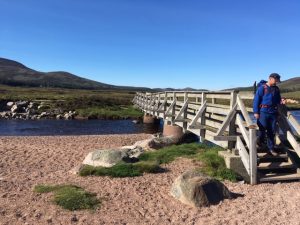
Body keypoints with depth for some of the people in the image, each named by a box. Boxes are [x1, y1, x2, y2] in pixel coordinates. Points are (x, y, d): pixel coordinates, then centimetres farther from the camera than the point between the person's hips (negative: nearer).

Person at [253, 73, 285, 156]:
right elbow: (256, 100, -9)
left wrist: (281, 101, -3)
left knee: (272, 132, 8)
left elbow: (277, 99, 22)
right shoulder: (262, 87, -7)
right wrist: (256, 112, -12)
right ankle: (260, 142, 28)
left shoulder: (276, 89, 11)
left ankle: (271, 149, 16)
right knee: (262, 129, 1)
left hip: (273, 113, 5)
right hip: (263, 112, -5)